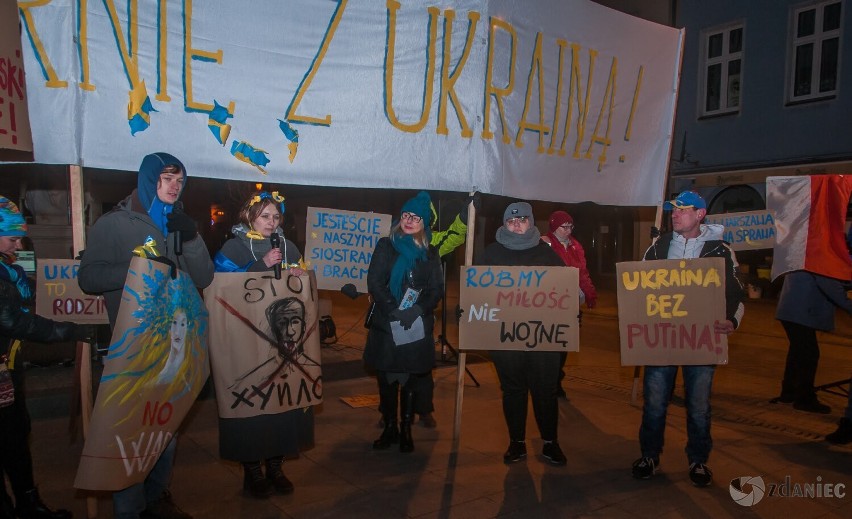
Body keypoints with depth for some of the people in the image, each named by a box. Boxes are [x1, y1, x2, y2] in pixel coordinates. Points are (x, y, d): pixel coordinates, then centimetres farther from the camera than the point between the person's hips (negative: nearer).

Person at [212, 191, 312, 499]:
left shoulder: (288, 247, 14)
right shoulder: (234, 247, 1)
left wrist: (299, 277, -6)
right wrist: (262, 266, -17)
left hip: (284, 336, 4)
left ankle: (275, 465, 20)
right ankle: (252, 470, 13)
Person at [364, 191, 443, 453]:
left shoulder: (430, 253, 8)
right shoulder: (385, 246, 5)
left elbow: (436, 289, 2)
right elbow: (374, 282, -3)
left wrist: (417, 310, -15)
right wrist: (394, 311, -15)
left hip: (418, 327, 0)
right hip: (385, 325, 0)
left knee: (410, 379, 5)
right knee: (387, 379, 6)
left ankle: (406, 430, 18)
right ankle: (389, 427, 20)